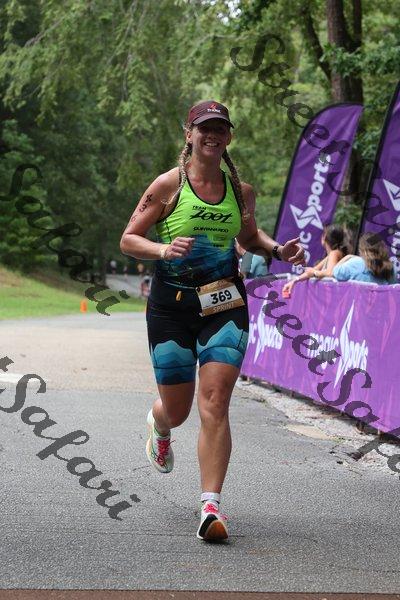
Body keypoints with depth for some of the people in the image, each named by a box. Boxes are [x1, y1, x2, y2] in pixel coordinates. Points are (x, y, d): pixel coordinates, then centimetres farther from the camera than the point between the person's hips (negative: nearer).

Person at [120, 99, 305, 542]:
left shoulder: (241, 190, 7)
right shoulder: (169, 185, -4)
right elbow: (128, 240, -2)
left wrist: (278, 250, 6)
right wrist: (164, 249, -21)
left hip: (224, 305, 1)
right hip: (171, 304, -1)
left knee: (214, 405, -13)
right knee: (177, 411, 9)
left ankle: (210, 505, -12)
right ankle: (158, 425, 48)